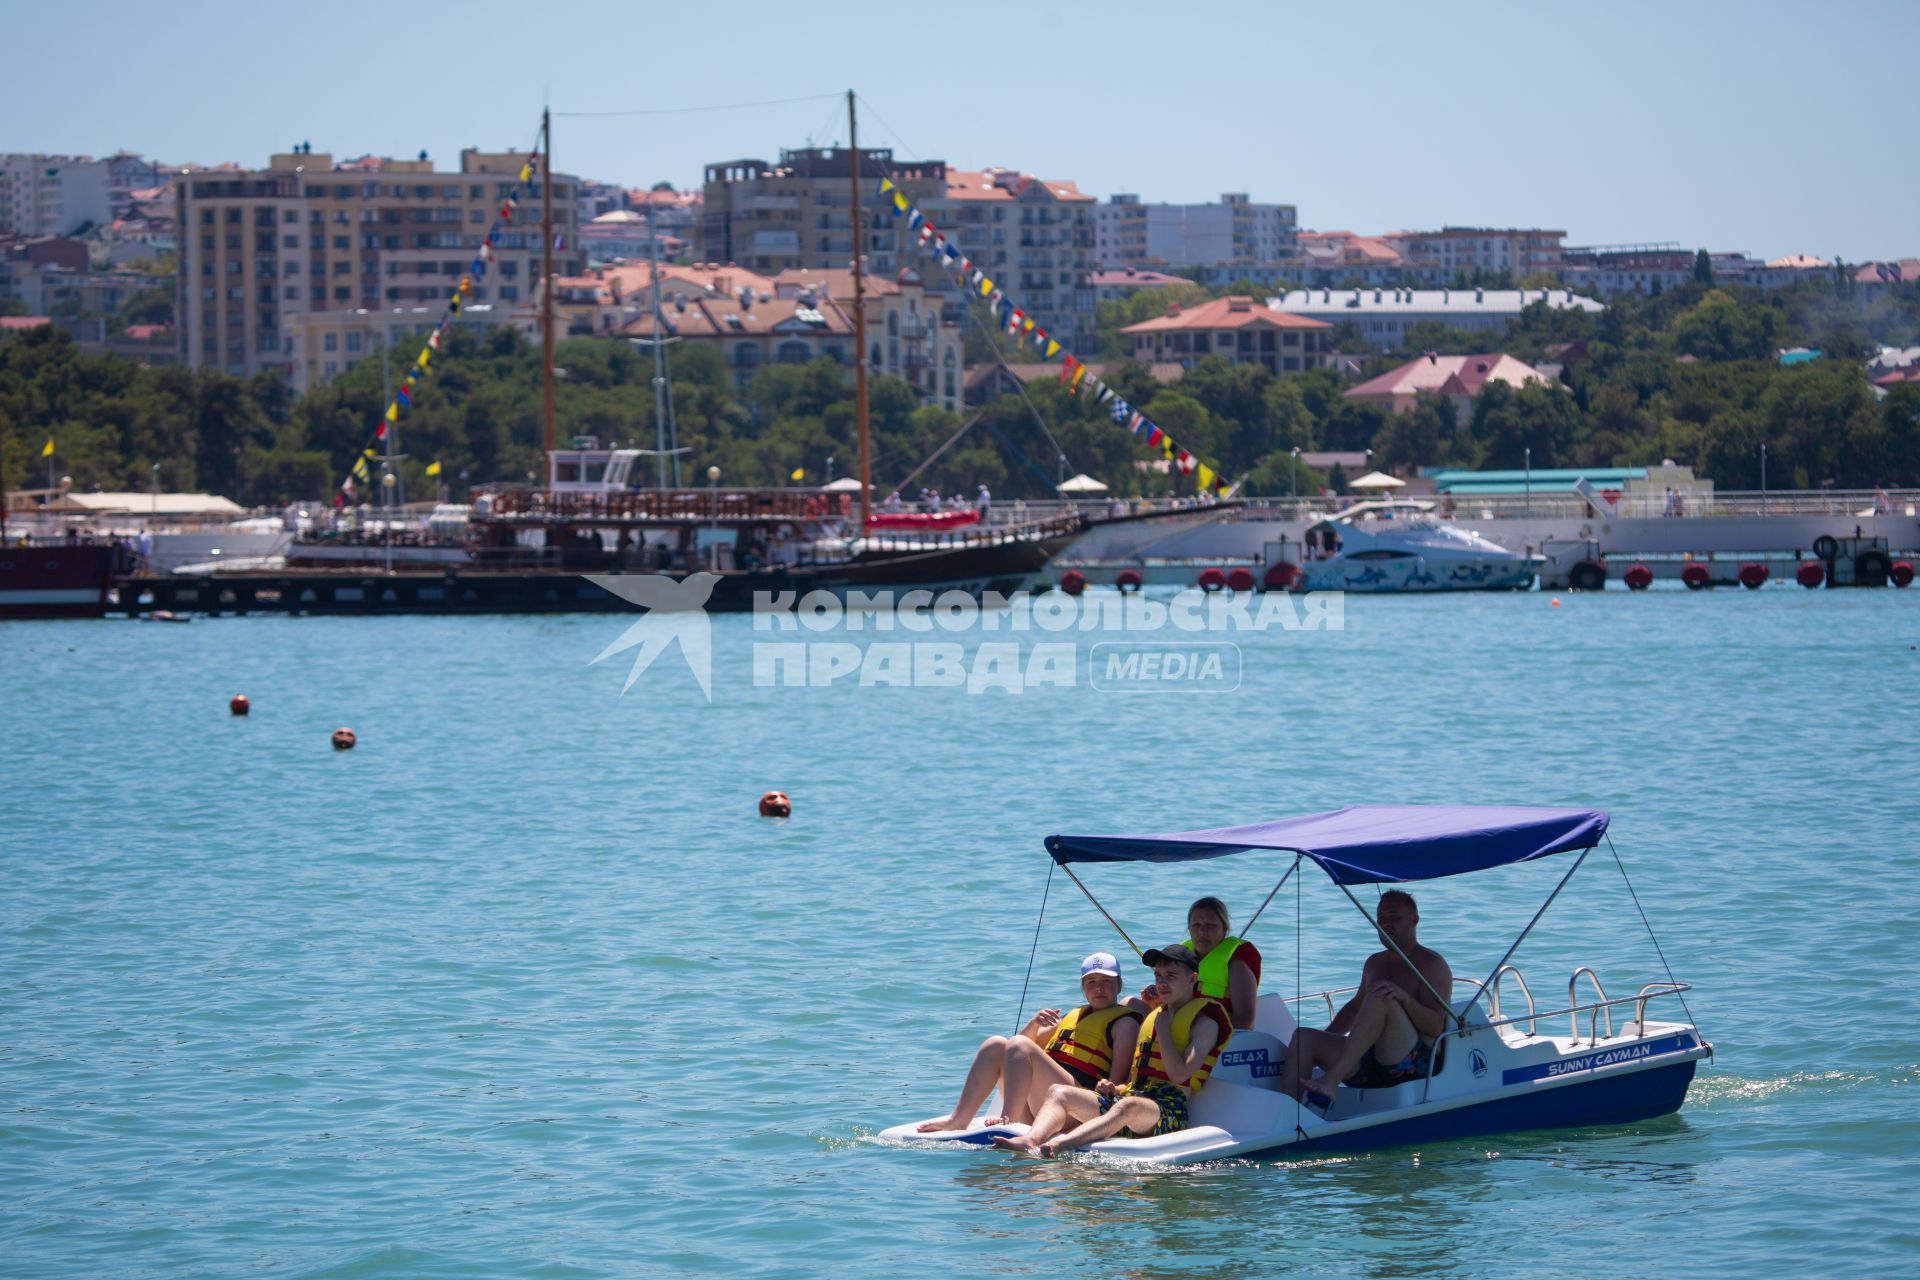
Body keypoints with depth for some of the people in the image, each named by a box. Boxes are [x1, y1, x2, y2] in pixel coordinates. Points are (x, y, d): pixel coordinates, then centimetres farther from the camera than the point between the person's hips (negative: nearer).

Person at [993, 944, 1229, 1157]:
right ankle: (1031, 1141, -40)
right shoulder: (1152, 1017, 28)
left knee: (1128, 1106, -42)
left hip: (1168, 1111, -8)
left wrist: (1162, 1028, -3)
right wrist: (1114, 1088, 8)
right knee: (1059, 1092, -9)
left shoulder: (1205, 1020, 4)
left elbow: (1179, 1075, -12)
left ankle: (1057, 1145, -64)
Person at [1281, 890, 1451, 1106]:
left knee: (1381, 999, -32)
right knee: (1303, 1037, -11)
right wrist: (1324, 1039, 21)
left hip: (1416, 1062, -7)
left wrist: (1405, 999, -28)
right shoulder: (1375, 963, 24)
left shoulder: (1432, 964, 1)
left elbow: (1436, 1027, -11)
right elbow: (1355, 1007, 37)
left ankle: (1330, 1084, -43)